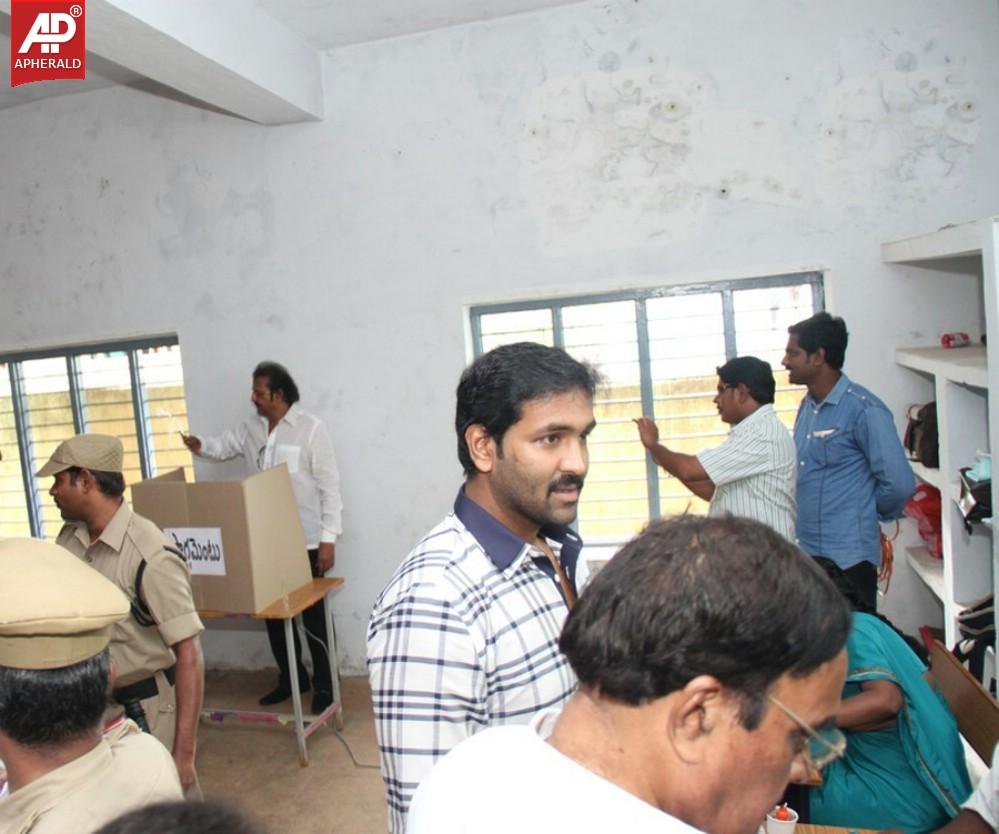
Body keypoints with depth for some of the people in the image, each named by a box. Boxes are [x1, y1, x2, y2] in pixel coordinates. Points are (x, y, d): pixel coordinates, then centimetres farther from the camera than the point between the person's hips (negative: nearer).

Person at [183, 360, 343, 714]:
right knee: (272, 612, 16)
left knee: (313, 614, 4)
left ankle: (325, 684, 19)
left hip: (305, 541, -6)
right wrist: (201, 446, -13)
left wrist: (328, 538, -15)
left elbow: (329, 486, -12)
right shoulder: (250, 428, 8)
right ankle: (291, 677, 34)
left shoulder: (311, 428, -12)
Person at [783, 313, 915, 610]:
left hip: (848, 557, -8)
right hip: (806, 552, 8)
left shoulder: (863, 409, -15)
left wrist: (869, 514, -1)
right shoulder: (806, 406, 10)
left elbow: (899, 484, -17)